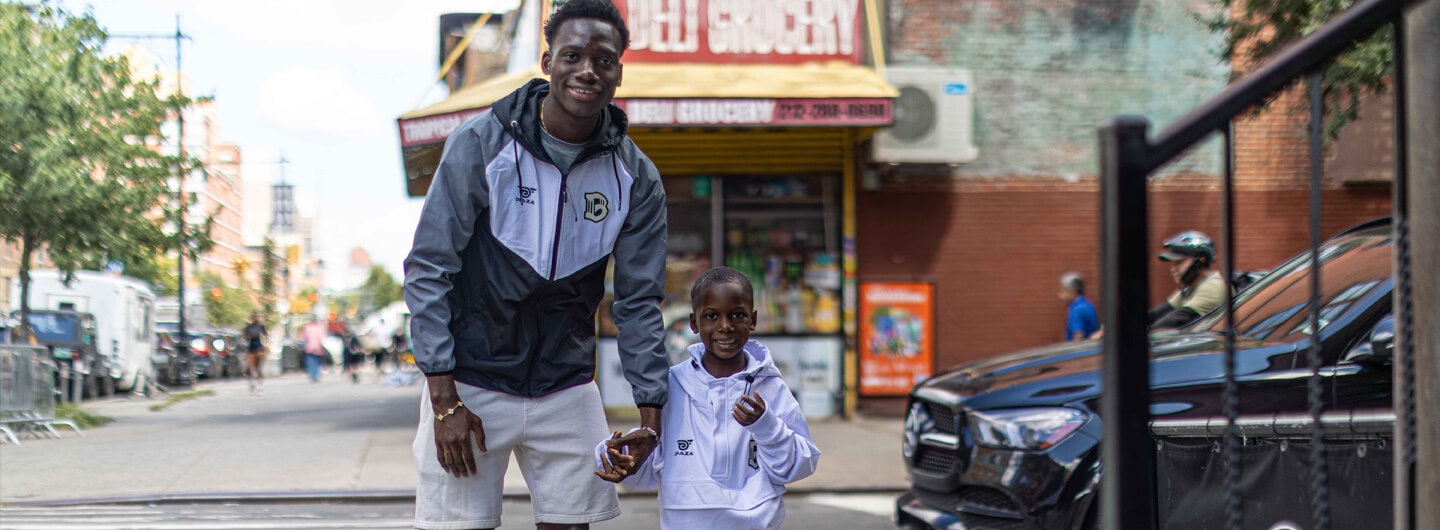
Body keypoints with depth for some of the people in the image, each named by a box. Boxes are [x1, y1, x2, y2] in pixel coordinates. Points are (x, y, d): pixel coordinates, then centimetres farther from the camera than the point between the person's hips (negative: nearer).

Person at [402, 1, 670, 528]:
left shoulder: (635, 176, 1)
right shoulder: (480, 142, -8)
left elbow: (639, 301, 5)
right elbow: (427, 269, -7)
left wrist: (650, 415, -3)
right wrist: (444, 399, -13)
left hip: (567, 388, 3)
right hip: (471, 382, -3)